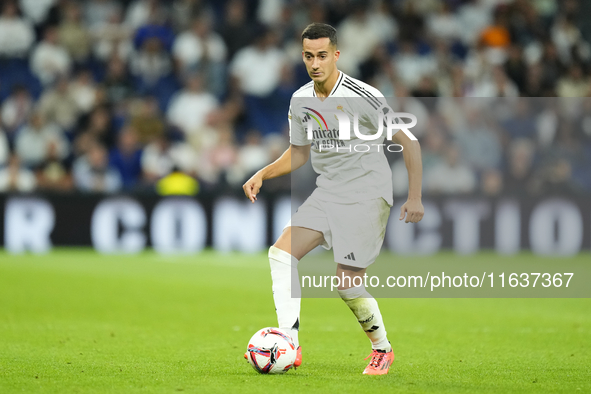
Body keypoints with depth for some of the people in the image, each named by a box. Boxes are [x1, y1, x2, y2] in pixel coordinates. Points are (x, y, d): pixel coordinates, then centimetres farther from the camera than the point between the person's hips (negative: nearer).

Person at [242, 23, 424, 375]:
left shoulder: (363, 97, -17)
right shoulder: (300, 101, 2)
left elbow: (409, 141, -12)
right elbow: (300, 152, 18)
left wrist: (415, 198, -15)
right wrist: (262, 175, 4)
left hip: (367, 194, -6)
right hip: (328, 191, 6)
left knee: (348, 283, -8)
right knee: (282, 253, -12)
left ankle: (383, 349, 17)